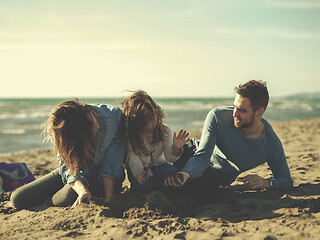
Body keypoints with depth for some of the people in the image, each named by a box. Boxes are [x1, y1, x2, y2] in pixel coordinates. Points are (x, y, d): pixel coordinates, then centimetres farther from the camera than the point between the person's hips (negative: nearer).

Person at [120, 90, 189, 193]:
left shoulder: (165, 131, -14)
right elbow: (134, 160, -20)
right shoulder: (131, 136, -20)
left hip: (159, 164, 2)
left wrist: (176, 149, -42)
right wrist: (138, 173, -43)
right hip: (141, 167, -2)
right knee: (142, 185, -34)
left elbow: (169, 157, -19)